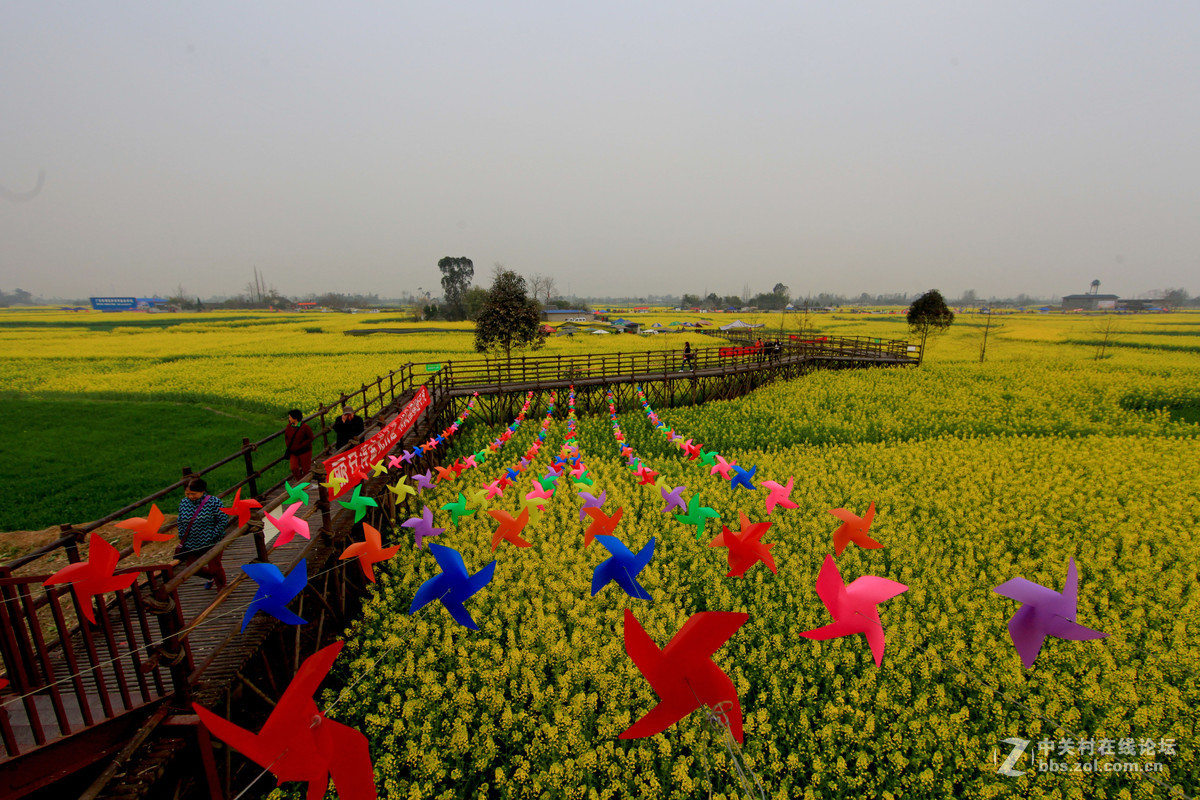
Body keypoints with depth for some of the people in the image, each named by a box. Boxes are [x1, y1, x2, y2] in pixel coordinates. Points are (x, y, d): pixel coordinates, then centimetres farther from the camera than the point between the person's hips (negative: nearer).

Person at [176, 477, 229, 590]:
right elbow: (180, 523, 11)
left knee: (214, 567, 4)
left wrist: (211, 537, -19)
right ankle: (211, 576, 45)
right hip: (191, 545, 6)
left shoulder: (213, 502, -17)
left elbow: (223, 520, -16)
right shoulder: (183, 503, -1)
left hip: (211, 544, -5)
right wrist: (182, 539, 3)